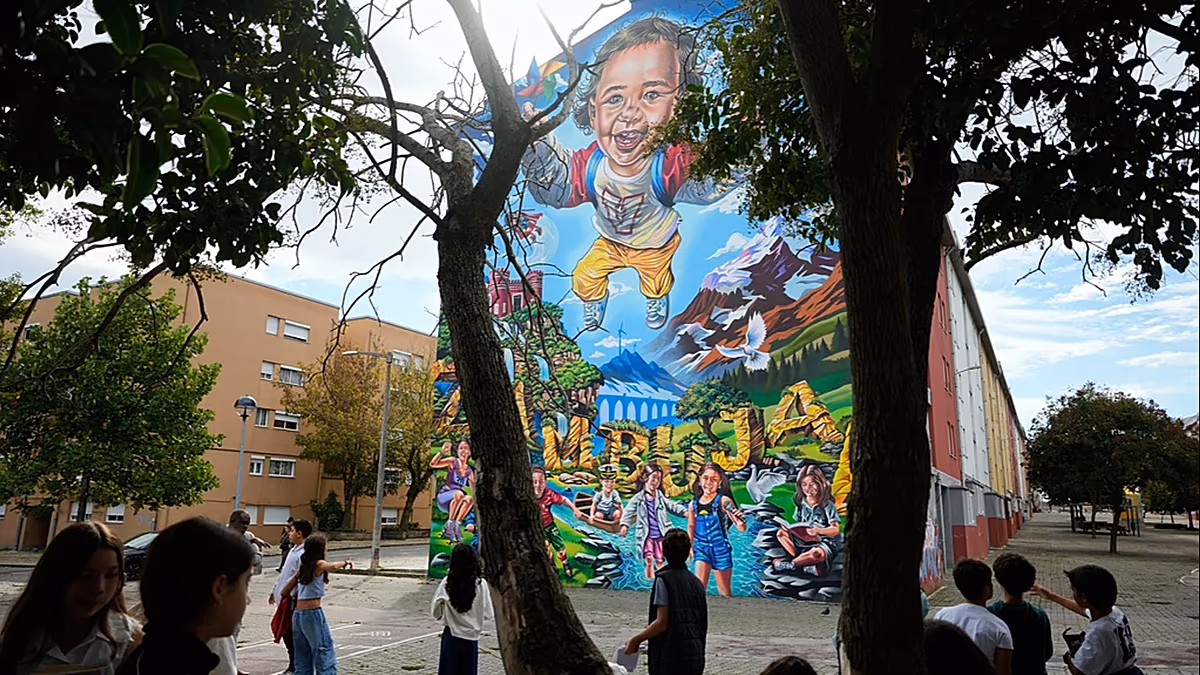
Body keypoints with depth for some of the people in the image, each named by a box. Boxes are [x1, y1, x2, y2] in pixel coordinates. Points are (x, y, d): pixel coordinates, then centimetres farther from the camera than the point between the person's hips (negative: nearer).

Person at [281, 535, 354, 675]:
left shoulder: (303, 567, 13)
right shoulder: (319, 564, -5)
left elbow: (284, 591, 15)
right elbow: (334, 566, -25)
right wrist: (346, 563, -6)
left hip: (297, 615, 7)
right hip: (313, 614, -7)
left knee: (303, 661, 14)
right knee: (325, 657, -4)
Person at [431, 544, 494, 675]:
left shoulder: (447, 582, -10)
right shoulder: (481, 584, -11)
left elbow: (435, 612, -7)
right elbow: (489, 615, -6)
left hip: (451, 636, 0)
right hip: (471, 637, 0)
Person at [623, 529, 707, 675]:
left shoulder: (663, 579, -8)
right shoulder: (697, 583, 12)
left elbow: (662, 623, -14)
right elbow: (702, 624, 15)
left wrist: (636, 640, -4)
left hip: (672, 654, -7)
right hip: (696, 656, 7)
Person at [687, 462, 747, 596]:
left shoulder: (723, 501, -10)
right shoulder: (693, 504, 1)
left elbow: (742, 529, -15)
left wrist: (740, 522, -36)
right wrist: (690, 546, 14)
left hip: (720, 549, -2)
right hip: (701, 548, 2)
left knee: (725, 593, 11)